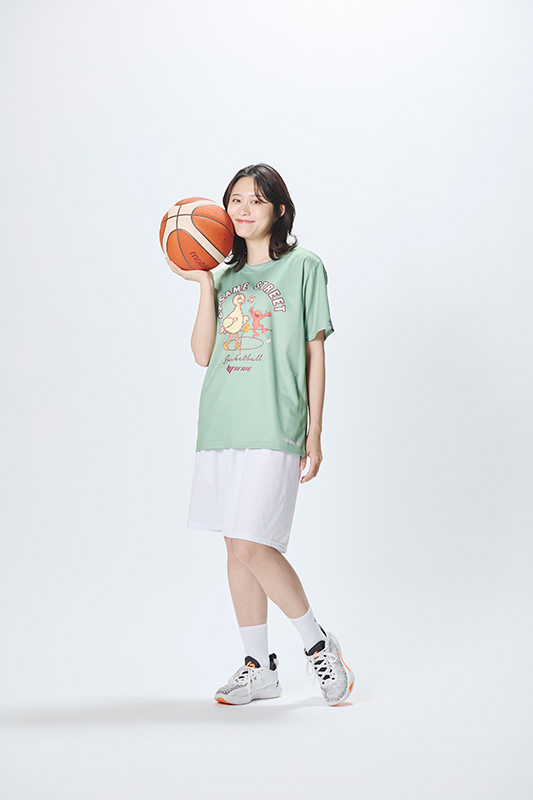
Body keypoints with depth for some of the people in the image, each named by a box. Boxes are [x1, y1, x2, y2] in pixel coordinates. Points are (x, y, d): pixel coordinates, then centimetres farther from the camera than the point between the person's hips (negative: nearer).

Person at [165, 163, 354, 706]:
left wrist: (314, 431, -2)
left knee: (252, 546, -13)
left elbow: (315, 353, 2)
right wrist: (205, 286, -1)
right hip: (221, 425, 6)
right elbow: (203, 355, 6)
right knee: (238, 549, 8)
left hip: (274, 427, -6)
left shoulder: (303, 266, 3)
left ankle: (318, 644, 8)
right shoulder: (227, 276, 17)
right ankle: (259, 668, 20)